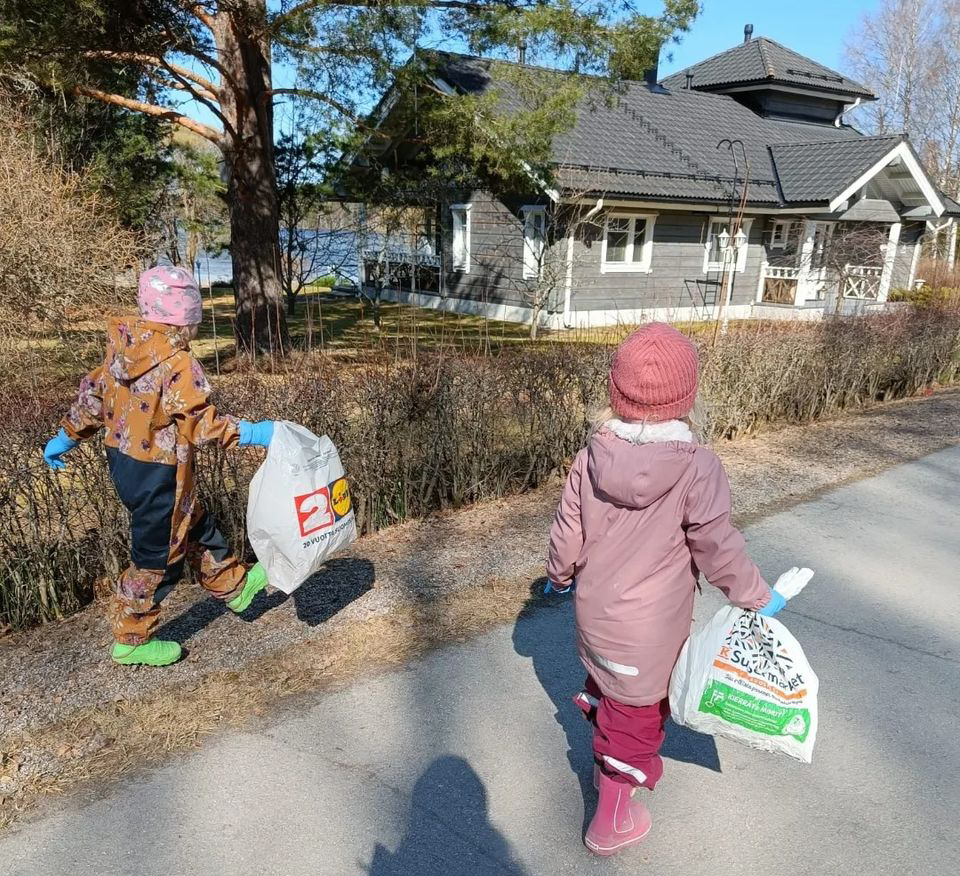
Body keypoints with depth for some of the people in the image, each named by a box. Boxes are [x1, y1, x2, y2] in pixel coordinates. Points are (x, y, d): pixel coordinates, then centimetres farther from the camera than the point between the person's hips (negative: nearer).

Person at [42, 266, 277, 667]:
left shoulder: (121, 347, 0)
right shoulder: (177, 365, -25)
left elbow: (92, 396, 9)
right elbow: (203, 424, -24)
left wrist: (66, 436, 21)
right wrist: (252, 434, -16)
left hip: (123, 459, 9)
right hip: (157, 474, -9)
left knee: (197, 528, 24)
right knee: (158, 557, 9)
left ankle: (234, 587, 42)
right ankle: (131, 640, 25)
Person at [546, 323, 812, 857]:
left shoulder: (594, 455, -12)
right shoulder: (697, 466, -23)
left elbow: (568, 532, -3)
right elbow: (718, 548, -17)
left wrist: (560, 575, 16)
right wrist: (759, 597, 1)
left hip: (596, 611, 4)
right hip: (651, 627, -4)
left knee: (608, 690, 29)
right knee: (639, 712, 16)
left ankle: (609, 766, 54)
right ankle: (612, 820, 33)